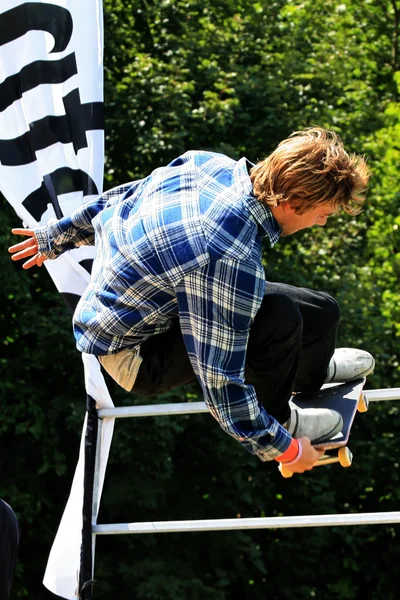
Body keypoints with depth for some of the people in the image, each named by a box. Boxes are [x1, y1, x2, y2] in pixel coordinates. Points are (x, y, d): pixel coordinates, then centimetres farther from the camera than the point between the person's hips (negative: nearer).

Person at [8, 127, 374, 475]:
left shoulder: (210, 164, -16)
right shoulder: (233, 262, -39)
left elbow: (121, 197, 3)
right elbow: (219, 381, -31)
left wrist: (58, 237, 21)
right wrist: (283, 448, -18)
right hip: (135, 354, -9)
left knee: (322, 313, 11)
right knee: (280, 319, -29)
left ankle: (313, 370, 48)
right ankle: (280, 421, 2)